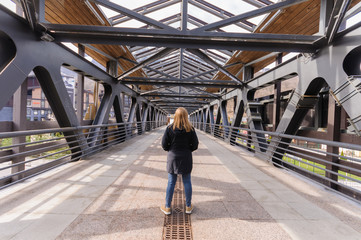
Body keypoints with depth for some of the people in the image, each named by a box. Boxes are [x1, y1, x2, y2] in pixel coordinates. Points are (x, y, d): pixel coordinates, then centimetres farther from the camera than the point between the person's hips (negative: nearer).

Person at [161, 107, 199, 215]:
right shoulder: (191, 129, -9)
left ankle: (167, 207, 25)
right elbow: (195, 145, -5)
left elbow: (164, 144, -7)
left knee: (171, 183, 11)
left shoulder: (170, 128, -10)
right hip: (186, 158, 0)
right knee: (187, 182, 14)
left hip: (173, 158, 0)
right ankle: (188, 207, 28)